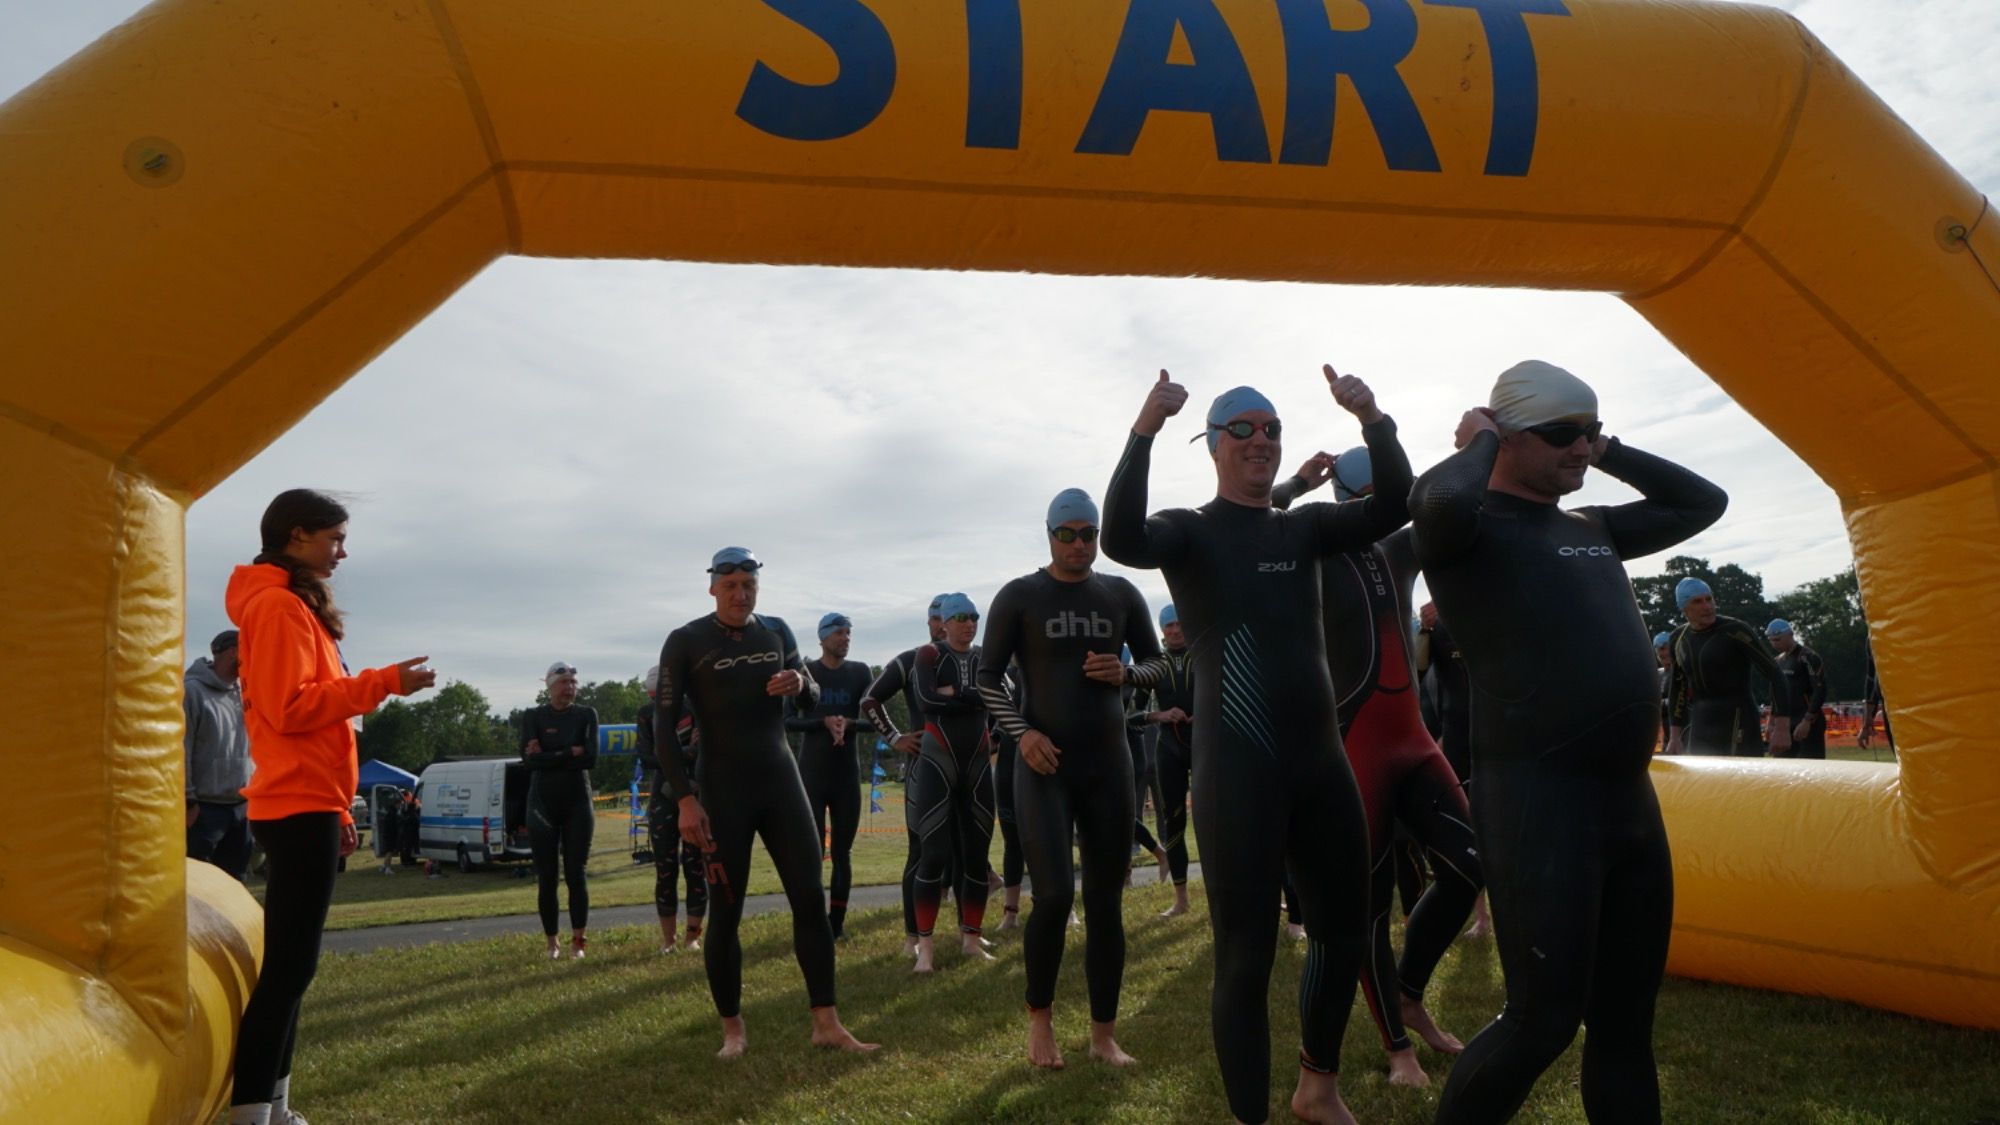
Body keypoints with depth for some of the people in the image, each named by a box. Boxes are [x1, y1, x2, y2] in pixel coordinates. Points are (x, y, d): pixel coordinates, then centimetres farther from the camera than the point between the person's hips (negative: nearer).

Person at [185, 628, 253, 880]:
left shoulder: (243, 693, 12)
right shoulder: (191, 690, -10)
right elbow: (178, 750, -15)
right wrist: (188, 801, -17)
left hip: (241, 808, 7)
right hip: (204, 809, -7)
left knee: (234, 882, 13)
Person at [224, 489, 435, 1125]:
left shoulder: (294, 606, 19)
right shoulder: (279, 604, -10)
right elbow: (290, 709, -20)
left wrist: (336, 809, 19)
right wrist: (382, 683, -16)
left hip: (304, 806, 10)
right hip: (299, 808, -10)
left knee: (289, 963, 12)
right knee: (290, 964, -9)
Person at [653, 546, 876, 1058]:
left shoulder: (776, 631, 7)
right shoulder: (686, 642, -7)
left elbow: (813, 695, 16)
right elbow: (663, 726, -8)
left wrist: (800, 684, -10)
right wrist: (685, 799, -16)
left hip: (781, 779, 4)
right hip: (723, 789, -4)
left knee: (810, 897, 1)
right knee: (725, 911, 1)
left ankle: (827, 1024, 7)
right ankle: (733, 1030, 15)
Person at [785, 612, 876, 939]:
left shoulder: (860, 673, 6)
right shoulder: (805, 672, -1)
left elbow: (873, 720, 2)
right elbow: (788, 720, -7)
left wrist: (848, 723, -19)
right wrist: (824, 722, -22)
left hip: (847, 773, 2)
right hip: (812, 772, -2)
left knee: (843, 852, 6)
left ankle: (837, 923, 12)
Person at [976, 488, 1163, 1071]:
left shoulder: (1121, 594, 7)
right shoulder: (1019, 596, 0)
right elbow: (988, 677, 2)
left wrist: (1126, 675, -8)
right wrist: (1021, 732, -13)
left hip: (1109, 765, 3)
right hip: (1044, 766, -3)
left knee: (1106, 904, 5)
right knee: (1054, 896, -14)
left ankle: (1104, 1034, 18)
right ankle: (1040, 1015, 12)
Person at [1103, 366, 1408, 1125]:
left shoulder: (1304, 527, 13)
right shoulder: (1191, 531, -1)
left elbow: (1392, 508, -1)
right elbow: (1121, 541, -23)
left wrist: (1373, 421, -14)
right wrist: (1144, 431, -32)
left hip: (1321, 761, 6)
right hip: (1238, 772, -6)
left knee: (1345, 932, 16)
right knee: (1246, 957, -1)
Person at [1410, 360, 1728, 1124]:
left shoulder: (1592, 530, 17)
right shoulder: (1472, 527, -7)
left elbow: (1703, 503, 29)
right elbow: (1437, 499, -31)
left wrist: (1610, 452, 17)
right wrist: (1479, 443, -9)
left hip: (1630, 795, 8)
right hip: (1538, 798, -8)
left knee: (1625, 1020, 14)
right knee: (1544, 1019, -5)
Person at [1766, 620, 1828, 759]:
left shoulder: (1808, 658, -10)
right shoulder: (1779, 661, 15)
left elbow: (1820, 692, -17)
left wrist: (1807, 721, -21)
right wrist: (1773, 722, 17)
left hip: (1808, 725, -8)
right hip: (1785, 724, 8)